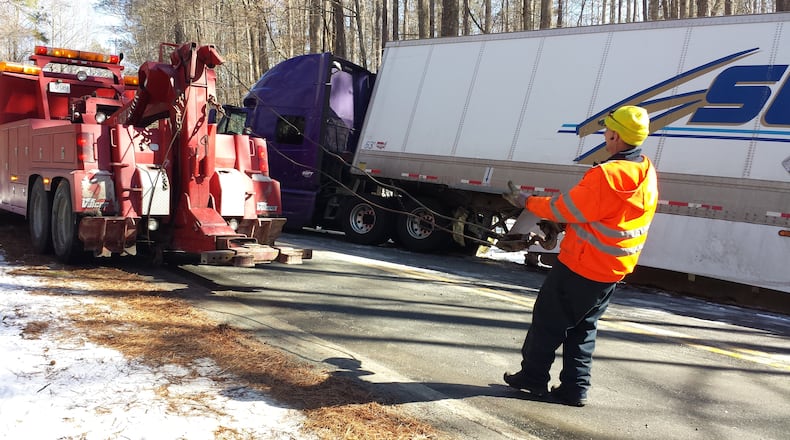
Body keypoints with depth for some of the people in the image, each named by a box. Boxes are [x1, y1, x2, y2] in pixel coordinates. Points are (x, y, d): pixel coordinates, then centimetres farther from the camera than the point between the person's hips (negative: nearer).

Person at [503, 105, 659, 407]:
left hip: (580, 266, -8)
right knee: (583, 328, 18)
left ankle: (533, 377, 20)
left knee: (548, 319, 8)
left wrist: (530, 202, -3)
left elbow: (565, 209, -18)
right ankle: (575, 389, 22)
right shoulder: (647, 173, 4)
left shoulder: (607, 175, -26)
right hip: (612, 270, 8)